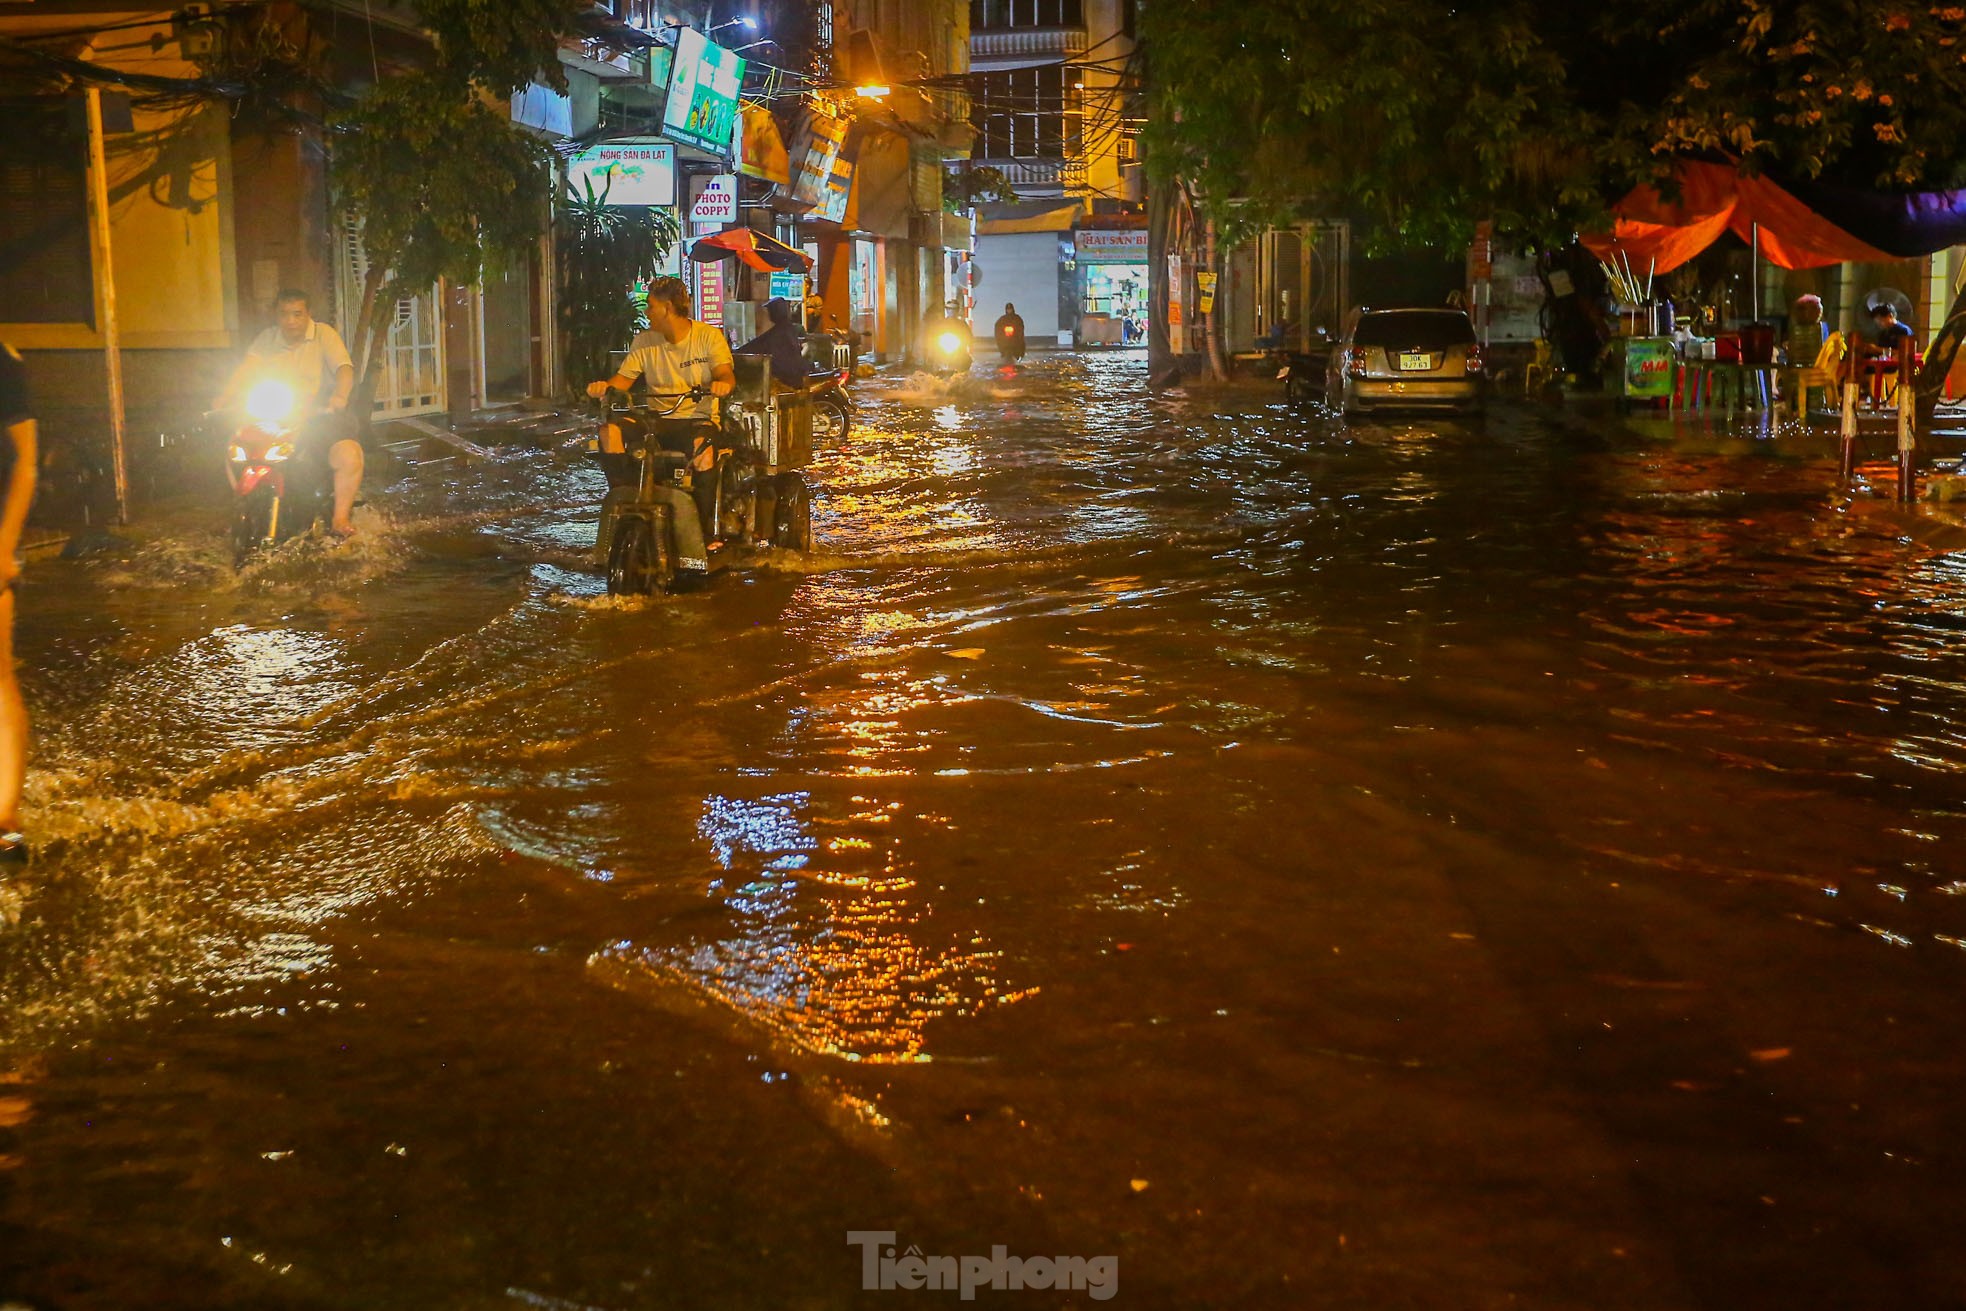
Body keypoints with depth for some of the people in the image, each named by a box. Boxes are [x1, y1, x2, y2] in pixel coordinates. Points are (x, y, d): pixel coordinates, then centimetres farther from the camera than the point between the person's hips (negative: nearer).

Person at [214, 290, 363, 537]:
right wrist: (225, 398, -23)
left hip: (320, 415, -3)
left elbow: (344, 368, -13)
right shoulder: (267, 340, 10)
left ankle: (341, 517, -14)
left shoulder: (324, 335, 1)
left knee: (349, 457, -31)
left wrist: (340, 396, -35)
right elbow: (246, 370, -4)